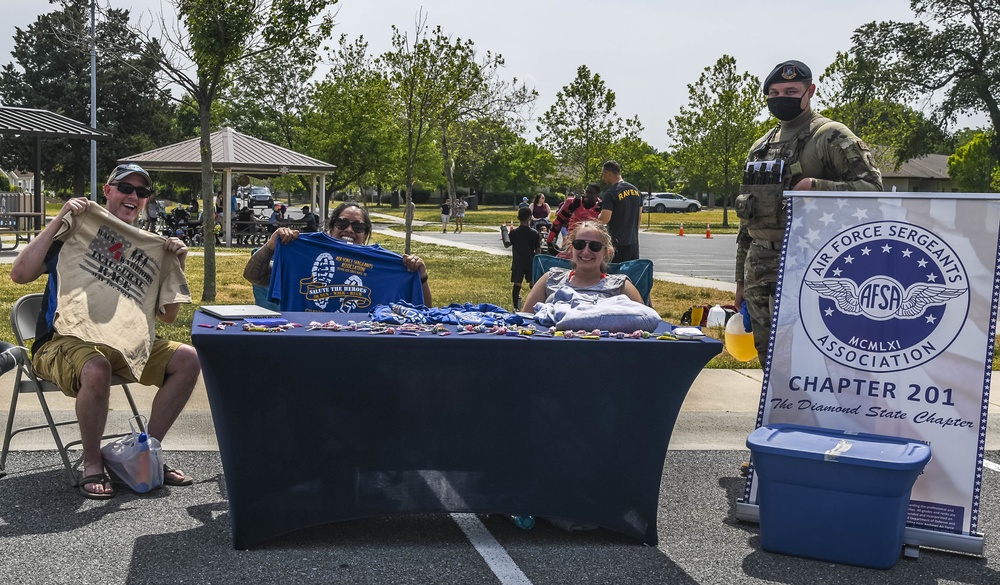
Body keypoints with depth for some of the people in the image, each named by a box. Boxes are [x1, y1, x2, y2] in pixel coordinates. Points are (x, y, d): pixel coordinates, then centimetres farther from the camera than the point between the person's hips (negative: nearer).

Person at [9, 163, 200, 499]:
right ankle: (92, 467, -16)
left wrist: (177, 266, 2)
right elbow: (20, 275, -9)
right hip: (62, 342, -5)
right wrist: (58, 221, -11)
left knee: (187, 359, -13)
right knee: (96, 369, -38)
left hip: (126, 345, 5)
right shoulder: (76, 228, 2)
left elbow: (167, 316, 15)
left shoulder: (152, 249, 15)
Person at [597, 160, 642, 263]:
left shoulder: (610, 194, -15)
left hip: (617, 244, -8)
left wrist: (599, 217, 0)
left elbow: (604, 219, -22)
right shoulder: (635, 190, 10)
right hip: (634, 242, 8)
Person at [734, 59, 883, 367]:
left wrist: (816, 186, -20)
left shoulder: (831, 137, -1)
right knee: (769, 358, 10)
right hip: (759, 271, 7)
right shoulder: (760, 147, 19)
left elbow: (872, 188, -9)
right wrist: (741, 279, 19)